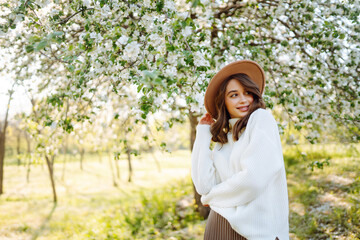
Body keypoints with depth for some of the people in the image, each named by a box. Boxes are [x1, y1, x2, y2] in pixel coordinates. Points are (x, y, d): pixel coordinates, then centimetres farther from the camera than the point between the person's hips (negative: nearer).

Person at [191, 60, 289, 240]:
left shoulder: (261, 118, -8)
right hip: (219, 225, 6)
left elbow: (253, 178, -19)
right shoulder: (223, 137, 9)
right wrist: (203, 133, 3)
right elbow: (204, 185, -4)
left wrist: (211, 196, -2)